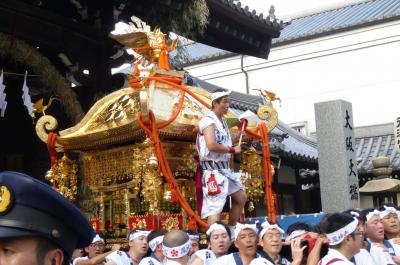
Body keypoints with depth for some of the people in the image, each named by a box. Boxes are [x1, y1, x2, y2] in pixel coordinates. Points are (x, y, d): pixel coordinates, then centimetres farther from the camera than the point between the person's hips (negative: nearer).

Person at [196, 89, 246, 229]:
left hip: (225, 168, 10)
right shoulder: (209, 121, -15)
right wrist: (233, 150, -16)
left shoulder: (222, 122, 16)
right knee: (215, 207, -13)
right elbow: (212, 145, -27)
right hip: (213, 169, -10)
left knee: (241, 198, 18)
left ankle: (230, 231, 27)